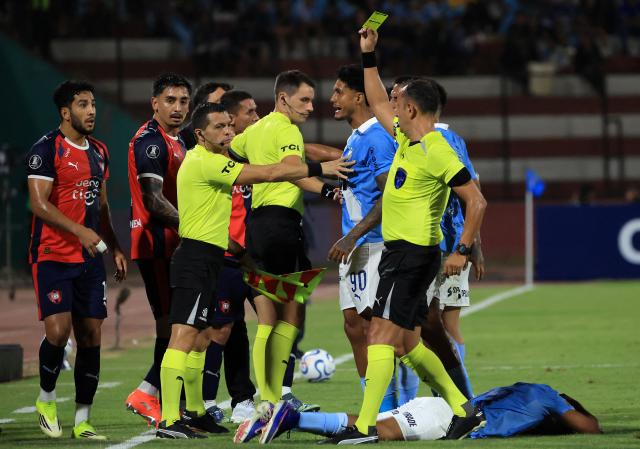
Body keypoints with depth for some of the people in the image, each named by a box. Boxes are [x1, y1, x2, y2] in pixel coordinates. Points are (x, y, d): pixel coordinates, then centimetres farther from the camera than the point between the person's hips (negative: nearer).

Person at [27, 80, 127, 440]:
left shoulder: (99, 151, 14)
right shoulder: (46, 149, -9)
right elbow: (39, 203, -16)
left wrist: (115, 247, 17)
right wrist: (79, 231, -26)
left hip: (90, 260, 6)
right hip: (52, 257, -6)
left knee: (91, 336, 2)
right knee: (58, 331, -15)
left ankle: (83, 420, 6)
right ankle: (46, 398, 10)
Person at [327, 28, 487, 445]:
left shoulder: (437, 153, -16)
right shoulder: (407, 139, 12)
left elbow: (477, 201, -18)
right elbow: (378, 102, 29)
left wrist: (463, 250, -21)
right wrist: (369, 55, 24)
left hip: (413, 254, -10)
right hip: (401, 251, 10)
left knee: (382, 335, -15)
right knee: (407, 341, 14)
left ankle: (365, 426, -20)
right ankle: (460, 407, 21)